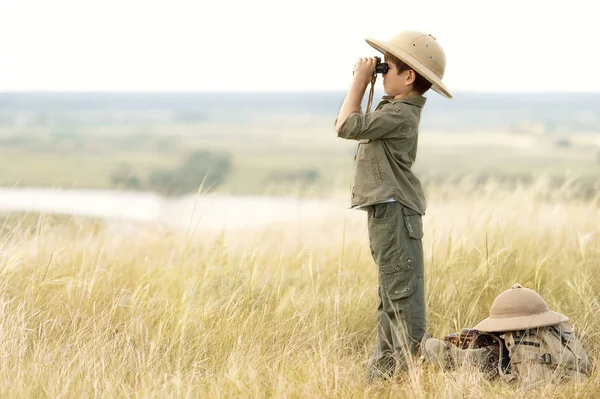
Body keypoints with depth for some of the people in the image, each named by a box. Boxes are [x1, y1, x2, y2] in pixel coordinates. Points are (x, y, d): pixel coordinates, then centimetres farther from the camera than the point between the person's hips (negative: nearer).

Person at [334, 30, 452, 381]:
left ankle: (411, 360, -10)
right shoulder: (395, 108, 14)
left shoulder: (400, 114, -18)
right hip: (387, 210, 11)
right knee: (391, 291, 16)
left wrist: (359, 82, -11)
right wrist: (365, 85, 14)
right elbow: (356, 124, 25)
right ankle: (386, 365, 23)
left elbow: (347, 126, -20)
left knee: (402, 290, -10)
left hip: (395, 211, -11)